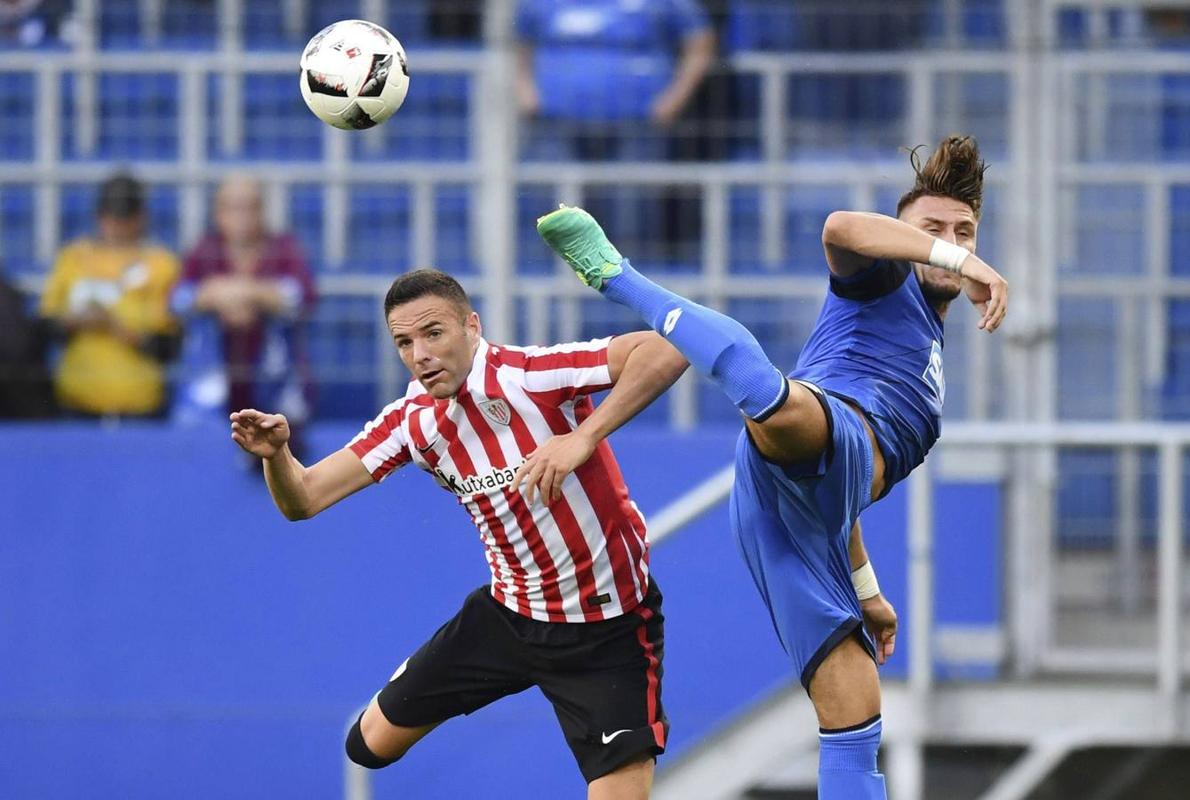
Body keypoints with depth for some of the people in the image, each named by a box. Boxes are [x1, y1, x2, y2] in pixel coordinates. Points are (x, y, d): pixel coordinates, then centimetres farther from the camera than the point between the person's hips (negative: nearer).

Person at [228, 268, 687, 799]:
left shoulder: (531, 374, -23)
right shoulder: (411, 421, -4)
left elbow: (667, 353, -32)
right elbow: (303, 499, -2)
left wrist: (583, 438, -39)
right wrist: (275, 453, -24)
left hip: (606, 627, -6)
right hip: (510, 612, 6)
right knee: (375, 741, 14)